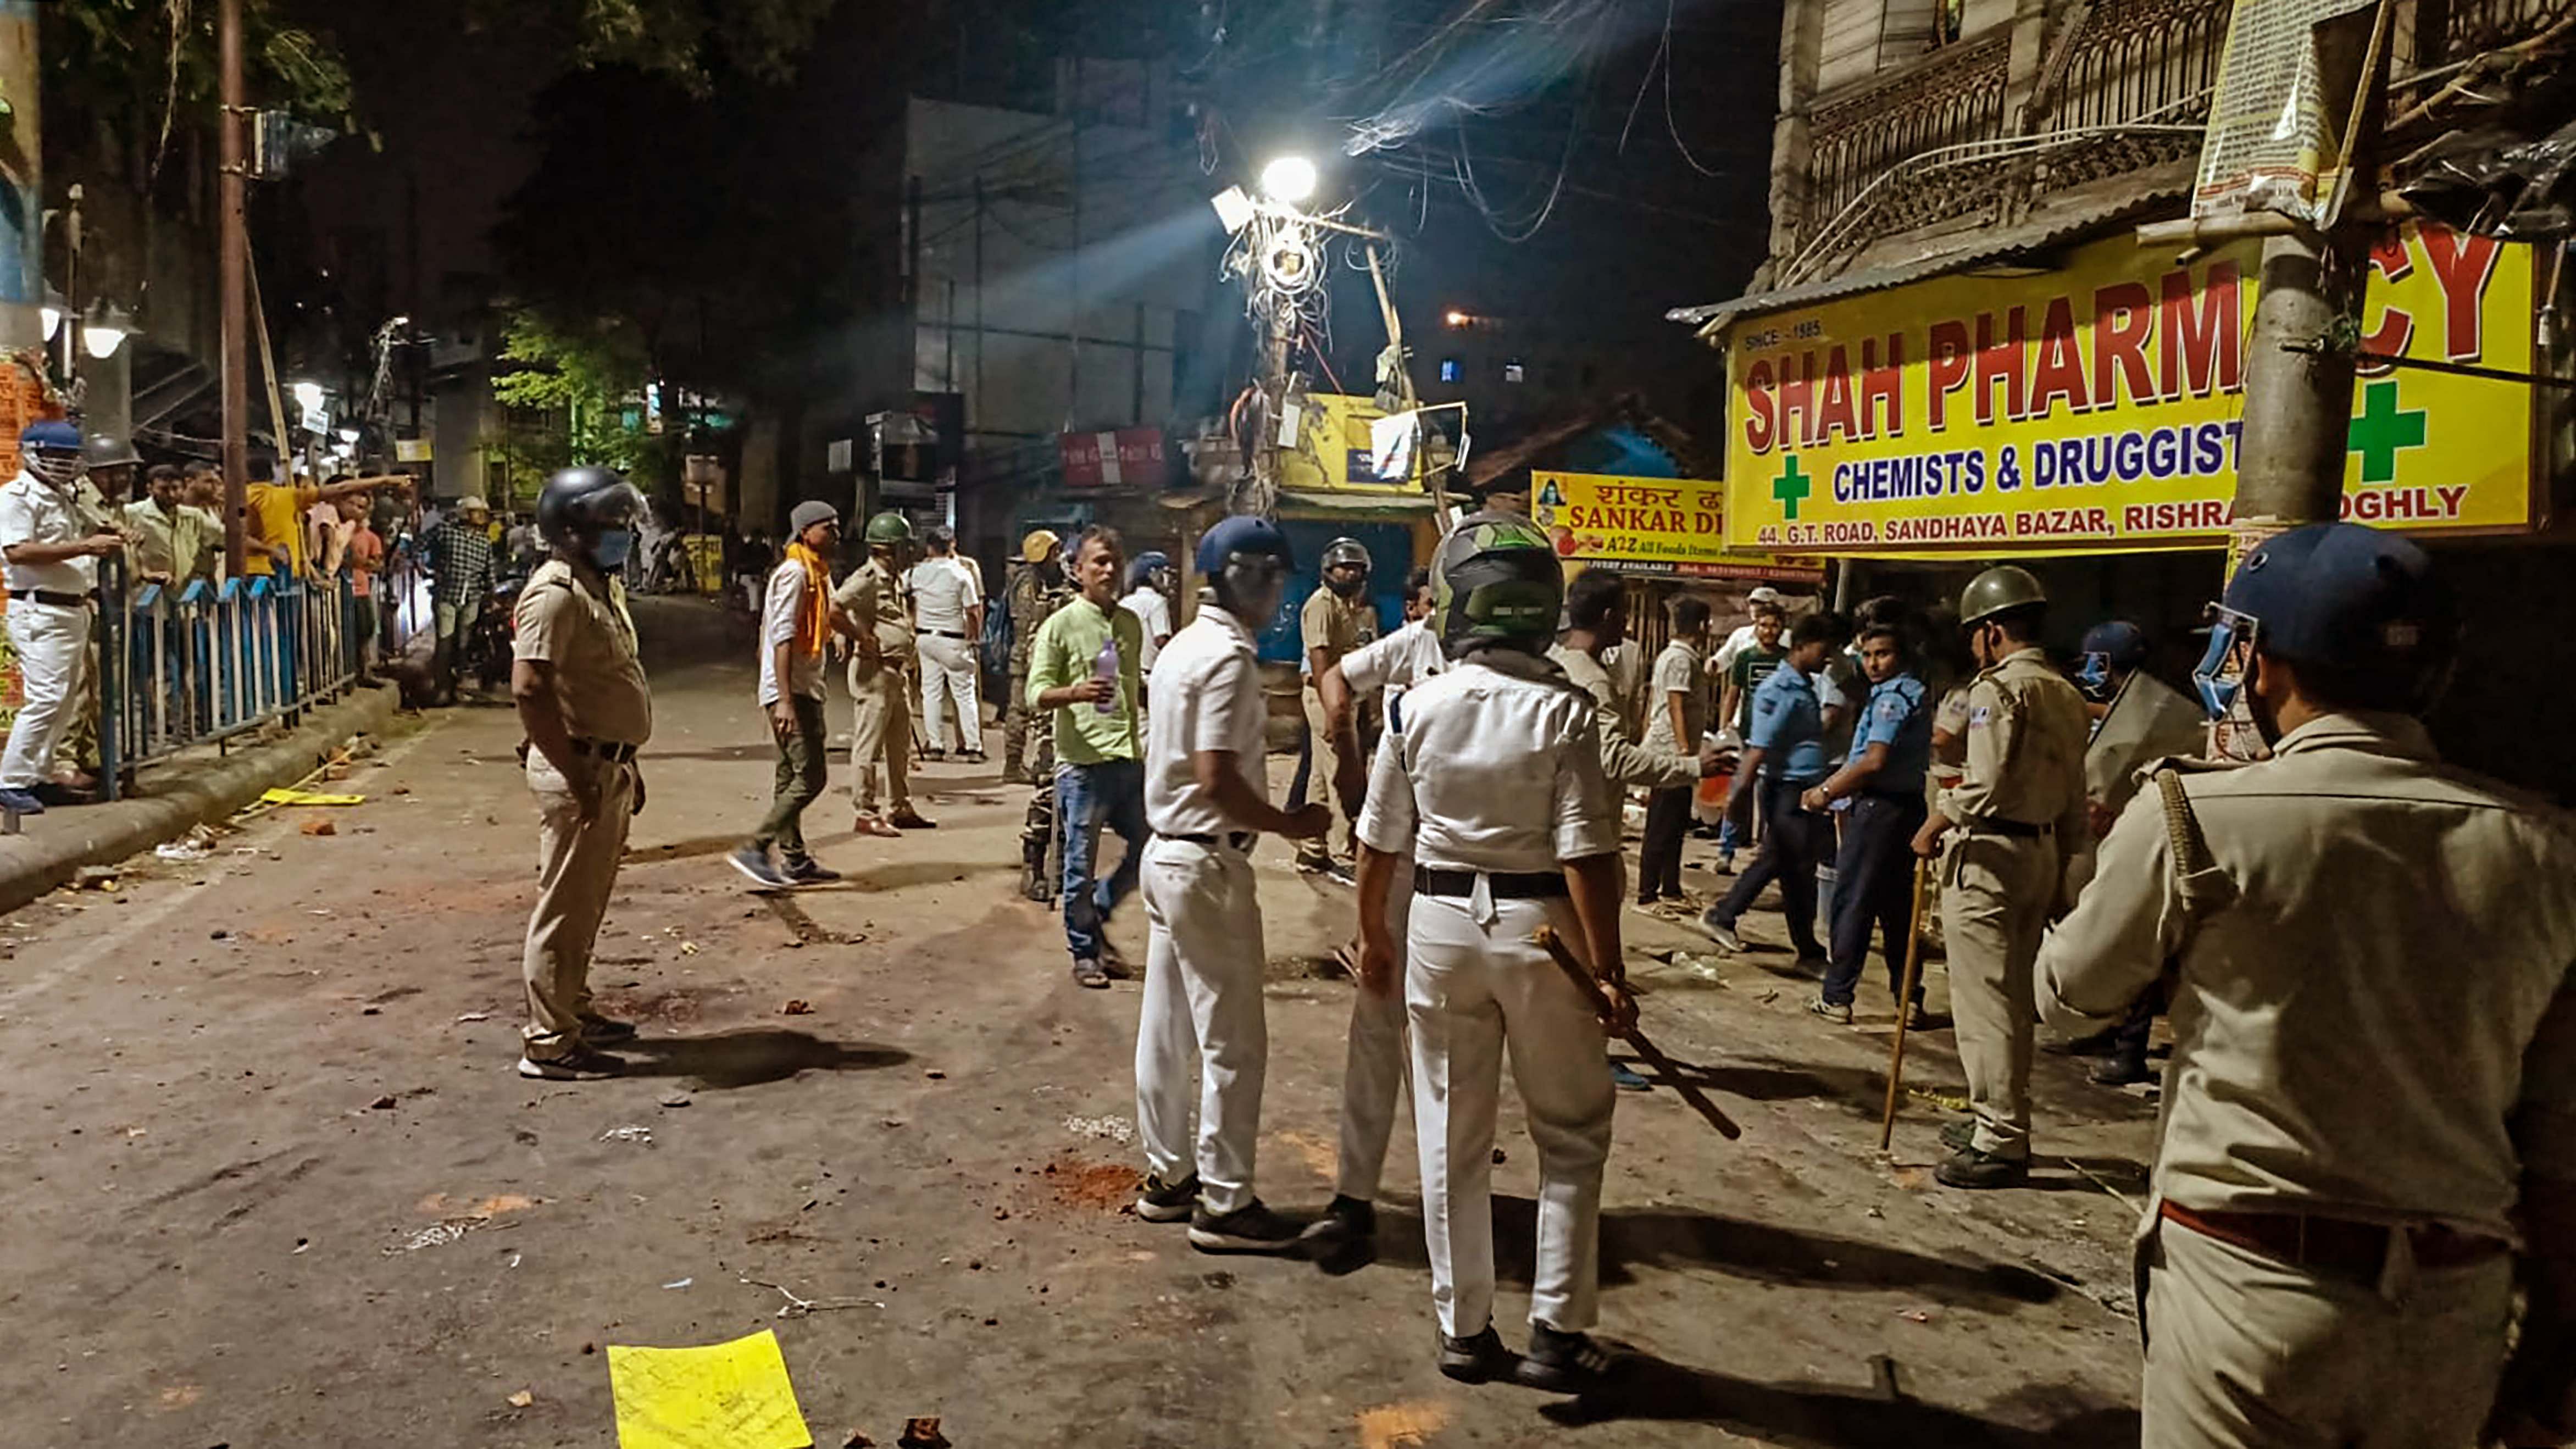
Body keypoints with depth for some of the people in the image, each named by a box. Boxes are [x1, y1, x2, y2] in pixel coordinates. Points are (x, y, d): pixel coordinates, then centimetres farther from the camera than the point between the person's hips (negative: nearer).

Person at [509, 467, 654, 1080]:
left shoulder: (602, 587, 15)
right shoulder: (555, 593, -16)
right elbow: (528, 691, -24)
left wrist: (627, 765, 19)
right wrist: (578, 774, -23)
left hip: (610, 766, 10)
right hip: (577, 771, -10)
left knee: (587, 903, 19)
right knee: (564, 907, -3)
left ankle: (575, 1011, 31)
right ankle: (548, 1043, 5)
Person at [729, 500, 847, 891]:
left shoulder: (818, 574, 16)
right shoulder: (794, 573, -14)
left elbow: (830, 613, 38)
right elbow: (783, 638, -22)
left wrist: (861, 636, 53)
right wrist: (785, 700, -27)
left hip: (803, 689, 10)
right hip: (790, 691, -10)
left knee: (791, 777, 12)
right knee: (810, 776, -13)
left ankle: (795, 860, 17)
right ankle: (753, 849, -10)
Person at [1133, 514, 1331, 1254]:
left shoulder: (1183, 646, 11)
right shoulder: (1230, 657, -18)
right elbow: (1217, 778, -24)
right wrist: (1289, 824, -12)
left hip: (1167, 852, 10)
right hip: (1209, 863, -10)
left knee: (1168, 1027, 16)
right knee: (1233, 1041, 0)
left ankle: (1168, 1175, 27)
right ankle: (1224, 1203, 9)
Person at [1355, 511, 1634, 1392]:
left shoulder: (1418, 706, -5)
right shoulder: (1561, 710, -13)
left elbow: (1380, 842, 2)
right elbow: (1585, 855, -16)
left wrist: (1372, 933, 16)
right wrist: (1608, 969, -9)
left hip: (1442, 923, 3)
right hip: (1541, 929, -2)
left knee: (1451, 1140, 13)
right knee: (1571, 1138, 14)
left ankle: (1464, 1330, 24)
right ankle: (1557, 1334, 17)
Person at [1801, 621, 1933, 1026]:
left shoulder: (1891, 697, -15)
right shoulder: (1915, 693, 16)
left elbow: (1874, 761, -23)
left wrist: (1828, 791, -13)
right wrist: (1832, 787, 14)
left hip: (1879, 808, -9)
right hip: (1909, 806, 9)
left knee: (1852, 902, -1)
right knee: (1897, 906, 13)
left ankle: (1837, 997, 4)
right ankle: (1908, 999, 16)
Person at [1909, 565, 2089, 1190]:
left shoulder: (1998, 688, -13)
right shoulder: (2067, 696, 12)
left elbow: (1988, 784, -22)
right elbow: (2074, 798, 14)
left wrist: (1936, 822, -9)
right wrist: (2059, 866, 20)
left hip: (1989, 852, -9)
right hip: (2041, 850, 9)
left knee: (1985, 998, -3)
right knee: (2013, 995, 17)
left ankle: (2001, 1144, 0)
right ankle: (1997, 1120, 28)